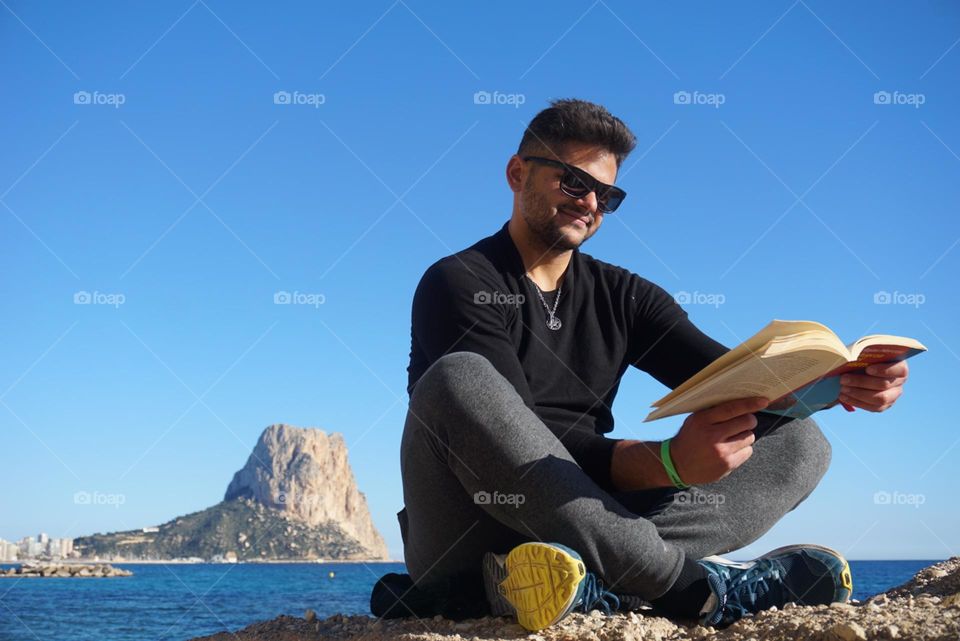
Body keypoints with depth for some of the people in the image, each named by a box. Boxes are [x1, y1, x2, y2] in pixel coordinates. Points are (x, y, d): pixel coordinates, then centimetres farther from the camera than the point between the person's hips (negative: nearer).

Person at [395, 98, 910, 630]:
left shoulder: (623, 297, 15)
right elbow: (517, 438, -18)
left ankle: (593, 583, -32)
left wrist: (835, 381, -20)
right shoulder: (458, 284, -4)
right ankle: (690, 584, -28)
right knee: (458, 378, -33)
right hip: (465, 545, -5)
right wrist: (667, 463, -33)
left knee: (799, 442, -6)